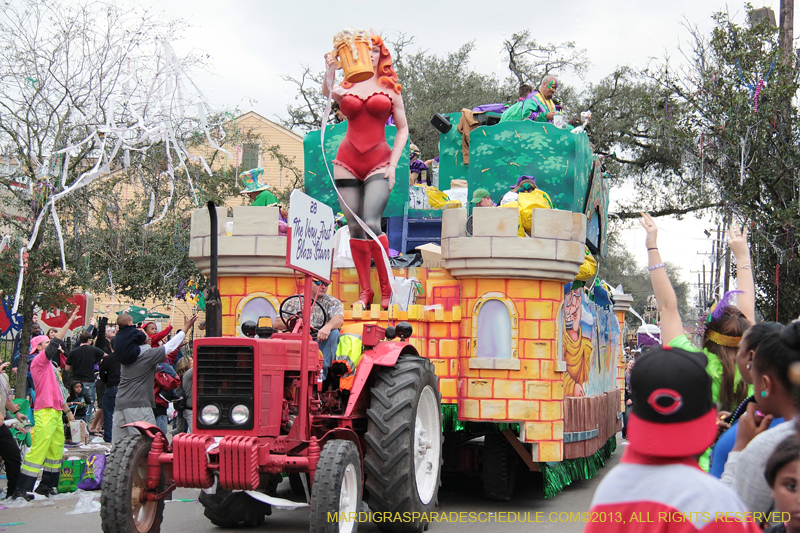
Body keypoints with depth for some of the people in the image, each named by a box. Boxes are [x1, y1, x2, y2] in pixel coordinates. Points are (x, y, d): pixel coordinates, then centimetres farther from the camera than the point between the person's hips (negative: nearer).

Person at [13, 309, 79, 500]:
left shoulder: (49, 365, 21)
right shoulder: (38, 361, -6)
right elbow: (55, 343, -17)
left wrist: (67, 410, 26)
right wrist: (69, 323, -17)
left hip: (56, 412, 10)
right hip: (45, 412, -10)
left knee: (56, 448, 10)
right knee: (39, 450, -12)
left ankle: (46, 485, 16)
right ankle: (22, 488, -10)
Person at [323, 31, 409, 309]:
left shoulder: (389, 87, 9)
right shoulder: (346, 87, 10)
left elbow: (403, 129, 9)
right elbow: (327, 92, -13)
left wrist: (393, 164, -1)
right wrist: (331, 68, -32)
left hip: (378, 162, -2)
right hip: (347, 161, 2)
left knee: (372, 223, -16)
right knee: (355, 227, 2)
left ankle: (387, 289, -5)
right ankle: (364, 291, 10)